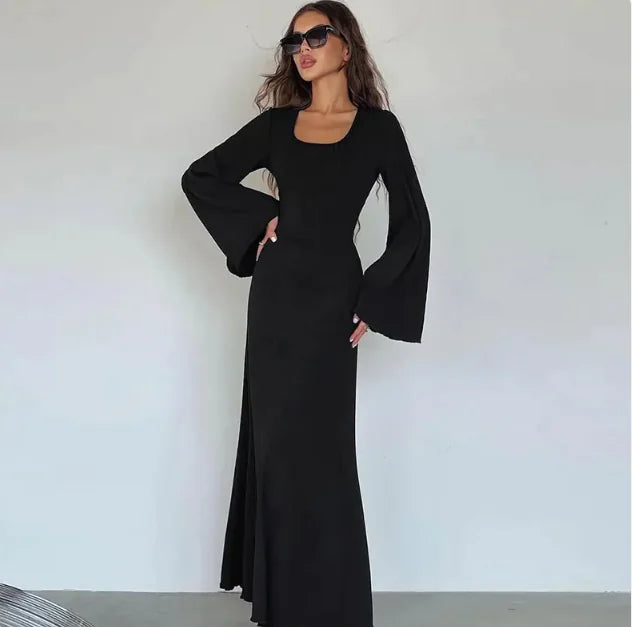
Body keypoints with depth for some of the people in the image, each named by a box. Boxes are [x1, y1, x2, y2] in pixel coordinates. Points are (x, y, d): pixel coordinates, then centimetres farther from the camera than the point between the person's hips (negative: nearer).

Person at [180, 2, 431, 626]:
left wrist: (374, 302, -4)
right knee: (274, 440, 7)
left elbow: (412, 223, 2)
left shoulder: (377, 127, 1)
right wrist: (260, 217, 2)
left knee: (319, 448, -1)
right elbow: (199, 176, 15)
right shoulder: (276, 123, 9)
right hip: (276, 292, 3)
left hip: (332, 296, -3)